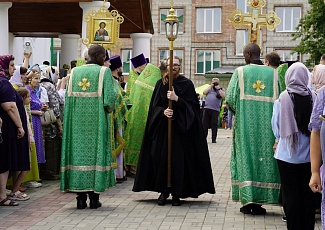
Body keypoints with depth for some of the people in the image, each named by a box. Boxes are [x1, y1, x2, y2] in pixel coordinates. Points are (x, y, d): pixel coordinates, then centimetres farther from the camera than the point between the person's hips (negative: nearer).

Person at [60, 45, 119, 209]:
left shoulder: (75, 72, 6)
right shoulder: (104, 71, -5)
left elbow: (68, 96, 3)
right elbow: (109, 97, -12)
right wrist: (109, 108, 8)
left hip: (78, 121, 3)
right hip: (97, 120, -3)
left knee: (79, 151, 6)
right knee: (95, 151, 3)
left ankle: (81, 198, 7)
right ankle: (94, 197, 4)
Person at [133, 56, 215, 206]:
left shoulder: (187, 84, 2)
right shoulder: (160, 84, 9)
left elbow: (192, 105, -5)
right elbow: (155, 106, 7)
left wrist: (176, 99, -18)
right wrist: (163, 111, -14)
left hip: (180, 127, -2)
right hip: (162, 127, 2)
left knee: (179, 159, -6)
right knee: (161, 158, -3)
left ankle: (176, 193, 4)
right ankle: (163, 191, 11)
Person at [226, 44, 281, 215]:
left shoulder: (240, 72, -4)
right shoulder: (273, 73, 4)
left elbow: (230, 98, -7)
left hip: (245, 124, -2)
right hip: (267, 126, 2)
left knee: (245, 158, 4)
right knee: (264, 159, 7)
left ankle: (247, 201, 1)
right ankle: (258, 203, 7)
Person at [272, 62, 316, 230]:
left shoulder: (282, 98, -11)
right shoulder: (312, 97, -6)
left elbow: (275, 124, -1)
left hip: (287, 153, -2)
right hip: (308, 153, 2)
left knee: (290, 193, 6)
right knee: (308, 194, 10)